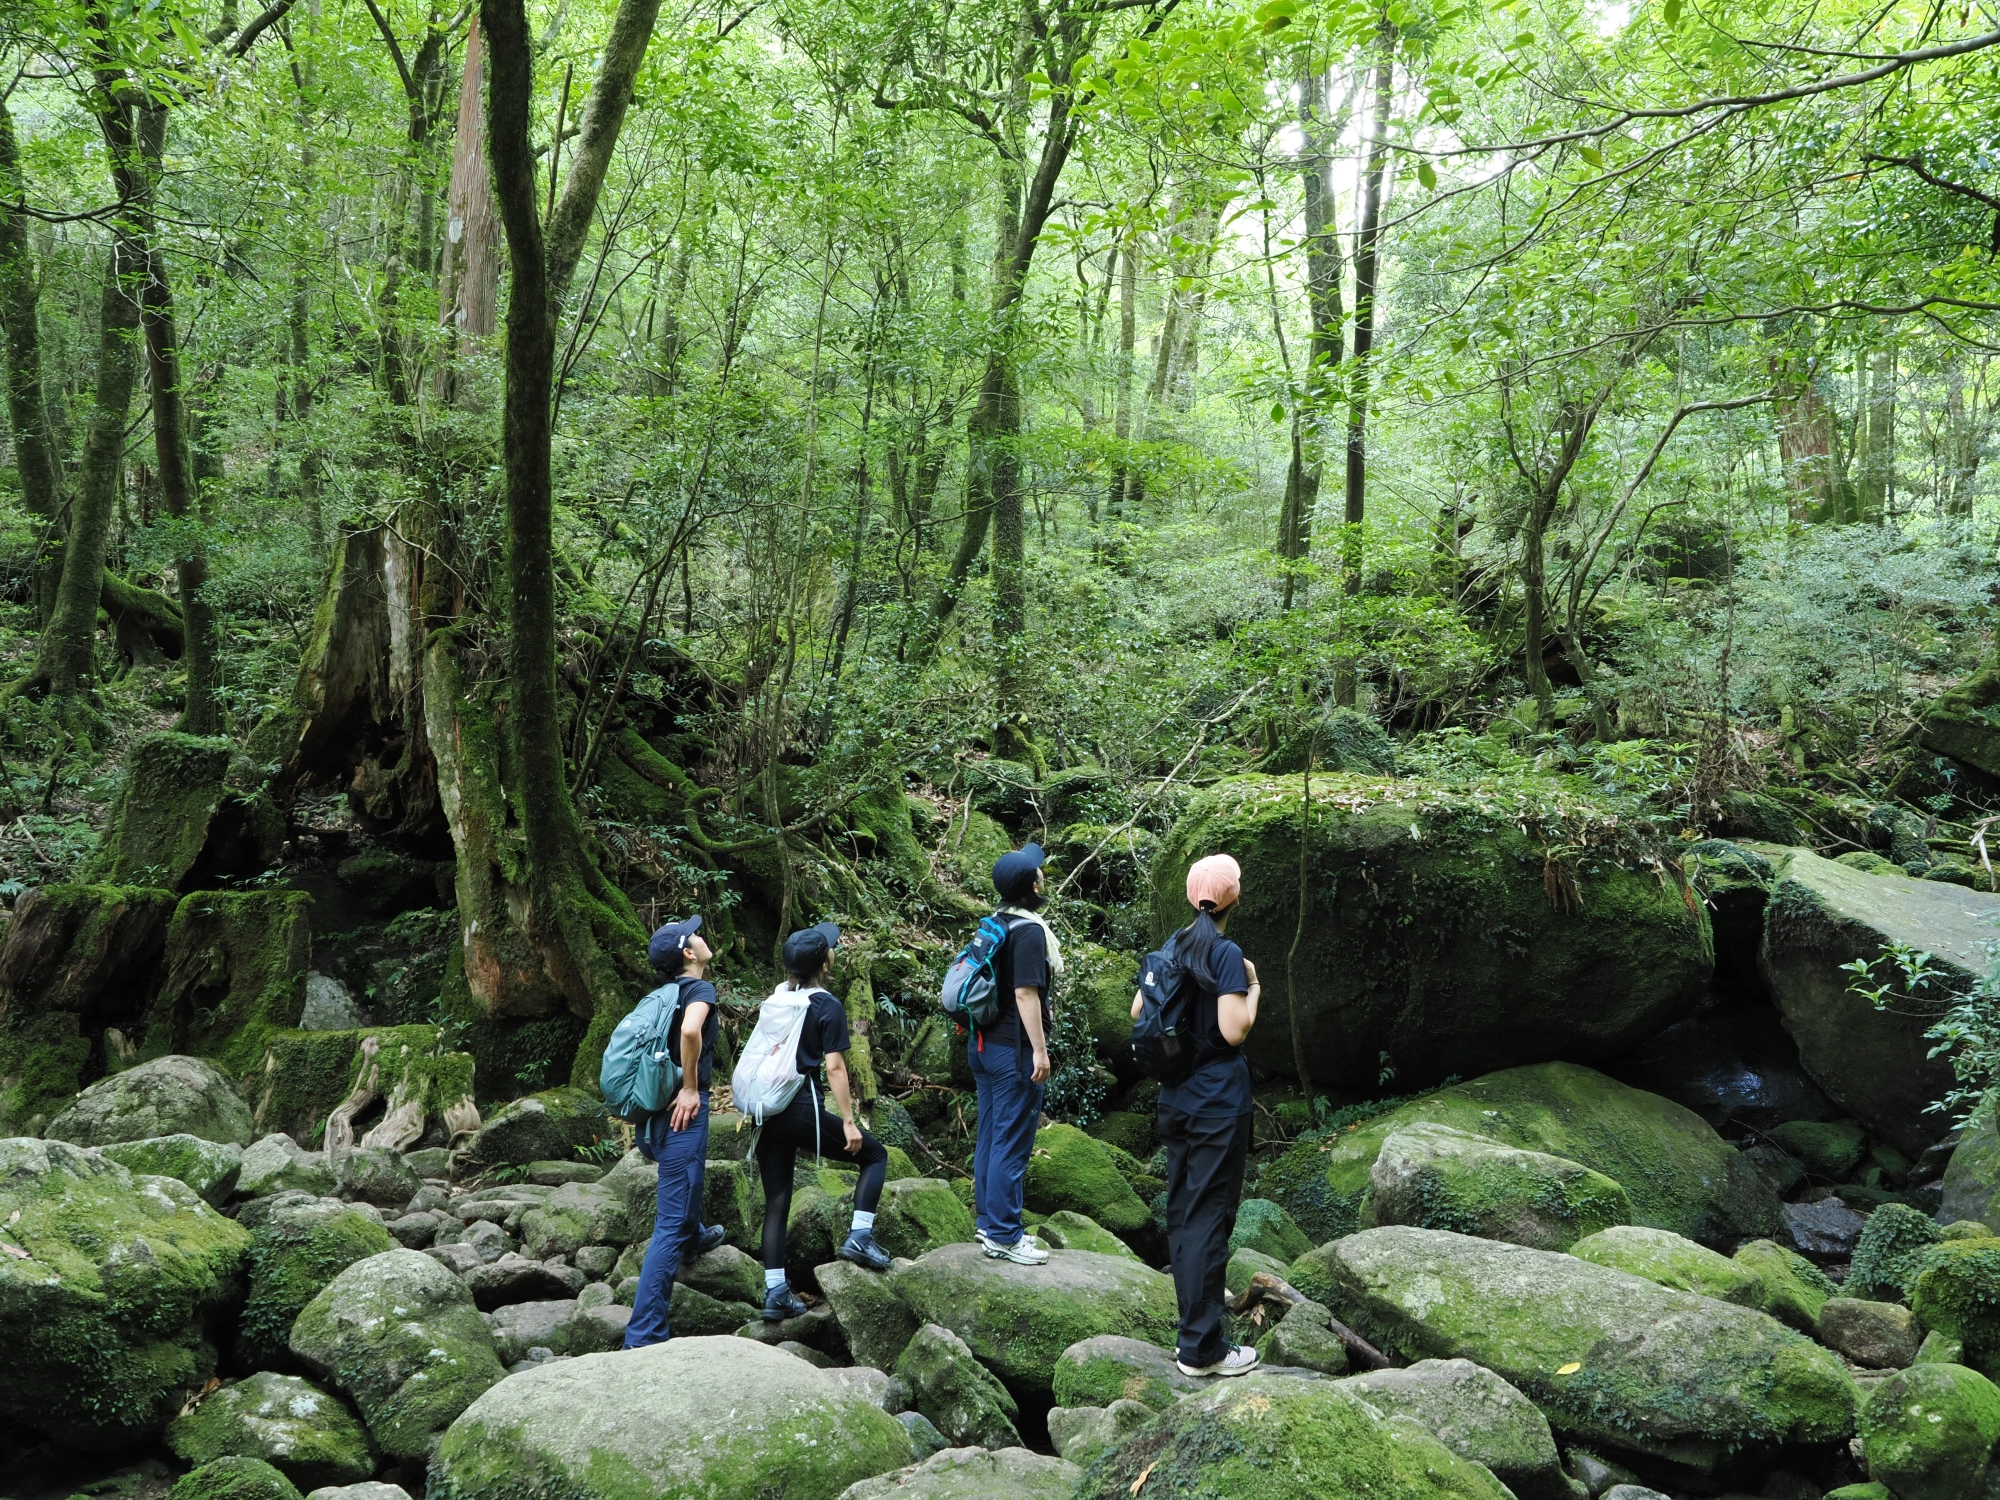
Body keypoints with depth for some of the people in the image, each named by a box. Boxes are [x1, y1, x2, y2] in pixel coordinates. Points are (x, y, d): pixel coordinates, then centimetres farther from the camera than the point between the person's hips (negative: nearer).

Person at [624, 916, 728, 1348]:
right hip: (682, 1114, -9)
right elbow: (690, 1030, -32)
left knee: (689, 1176, 40)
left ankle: (694, 1238, 62)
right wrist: (690, 1088, -21)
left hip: (653, 1113, 9)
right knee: (671, 1225, -7)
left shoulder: (665, 993, 14)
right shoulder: (700, 988, -11)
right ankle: (644, 1337, -7)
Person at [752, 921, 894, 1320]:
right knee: (875, 1154, 13)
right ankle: (859, 1237, 0)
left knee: (776, 1203, 9)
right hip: (803, 1111, -6)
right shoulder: (828, 1007, -7)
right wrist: (848, 1121, -9)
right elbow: (834, 1067, -11)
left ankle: (775, 1292, 6)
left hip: (769, 1111, 6)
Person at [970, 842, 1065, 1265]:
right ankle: (1003, 1236, 2)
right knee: (1012, 1143, -3)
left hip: (984, 1043, 9)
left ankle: (988, 1222, 23)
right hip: (1014, 1048, -9)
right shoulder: (1030, 932, -18)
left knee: (991, 1136, 15)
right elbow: (1025, 994, -22)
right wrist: (1039, 1051, -19)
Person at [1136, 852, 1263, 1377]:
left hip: (1175, 1097, 8)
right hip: (1218, 1102, -8)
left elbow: (1138, 1010, 11)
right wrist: (1253, 989, -5)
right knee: (1210, 1214, -3)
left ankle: (1198, 1298, 33)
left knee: (1181, 1208, 17)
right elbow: (1234, 1031, -21)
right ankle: (1201, 1347, 2)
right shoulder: (1227, 954, -16)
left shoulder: (1173, 947, 6)